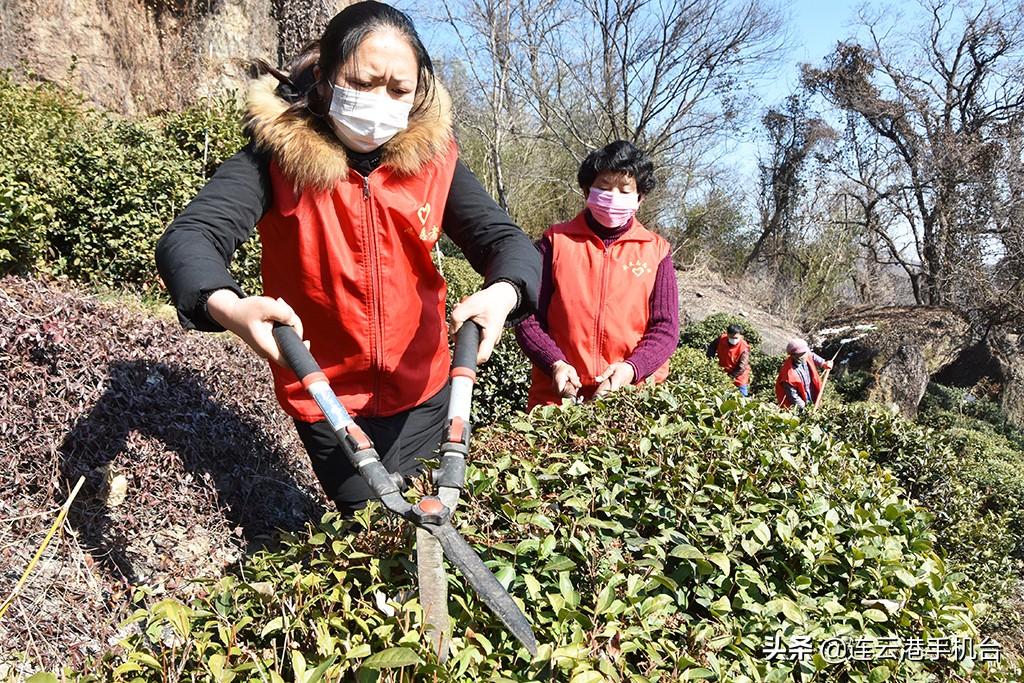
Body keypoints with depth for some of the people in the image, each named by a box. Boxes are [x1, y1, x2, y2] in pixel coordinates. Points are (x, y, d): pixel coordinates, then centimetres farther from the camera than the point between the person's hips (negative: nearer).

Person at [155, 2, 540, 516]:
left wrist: (502, 293, -36)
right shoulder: (278, 152, -15)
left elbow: (504, 239, -12)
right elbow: (187, 239, -25)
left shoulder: (432, 155, -8)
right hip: (323, 396, -2)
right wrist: (228, 307, -48)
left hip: (421, 390, 3)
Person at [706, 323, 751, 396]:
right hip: (722, 375, 4)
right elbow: (712, 347, 5)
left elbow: (741, 368, -26)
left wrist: (730, 376, -28)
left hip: (738, 379, -4)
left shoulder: (744, 348, -26)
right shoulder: (721, 339, -15)